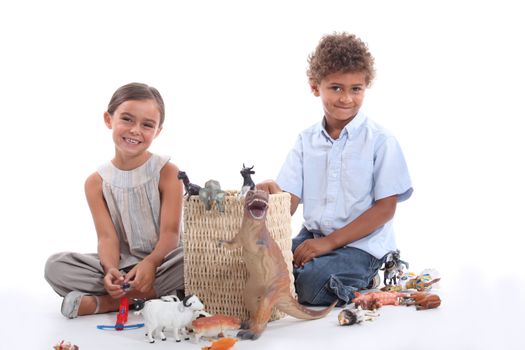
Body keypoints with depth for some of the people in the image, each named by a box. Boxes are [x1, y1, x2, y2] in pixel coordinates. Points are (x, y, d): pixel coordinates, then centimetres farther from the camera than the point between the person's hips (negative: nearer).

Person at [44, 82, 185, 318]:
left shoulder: (167, 172, -6)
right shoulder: (97, 182, -1)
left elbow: (170, 232, -13)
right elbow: (107, 237, -8)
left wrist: (150, 263, -34)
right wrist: (110, 270, -31)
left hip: (161, 261, -1)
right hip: (122, 266, 1)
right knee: (55, 266, -18)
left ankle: (100, 303, -27)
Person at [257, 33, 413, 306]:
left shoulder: (380, 142, -6)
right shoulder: (306, 141, 8)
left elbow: (385, 208, -9)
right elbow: (289, 202, 3)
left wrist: (329, 242, -15)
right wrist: (272, 192, -24)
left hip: (361, 243, -4)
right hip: (312, 236, 5)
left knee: (309, 287, -28)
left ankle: (362, 282, 1)